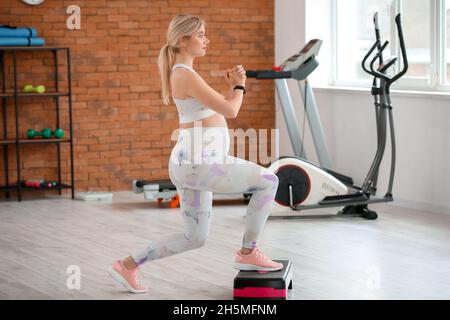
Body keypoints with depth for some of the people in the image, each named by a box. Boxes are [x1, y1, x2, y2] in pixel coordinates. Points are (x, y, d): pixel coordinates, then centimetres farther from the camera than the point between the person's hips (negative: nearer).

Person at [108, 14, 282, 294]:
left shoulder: (184, 74, 19)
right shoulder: (186, 75, -13)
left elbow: (220, 109, 25)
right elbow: (230, 111, -14)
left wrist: (233, 86, 9)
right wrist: (239, 86, 5)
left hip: (195, 164, 10)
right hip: (198, 163, -10)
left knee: (194, 238, 17)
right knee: (268, 181, -3)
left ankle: (127, 266, 20)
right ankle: (249, 253, 5)